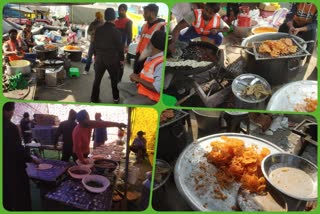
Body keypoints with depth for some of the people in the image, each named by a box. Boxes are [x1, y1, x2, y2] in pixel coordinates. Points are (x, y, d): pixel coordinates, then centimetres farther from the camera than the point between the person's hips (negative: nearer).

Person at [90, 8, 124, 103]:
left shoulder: (98, 29, 0)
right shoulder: (116, 31, -14)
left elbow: (94, 43, 8)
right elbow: (120, 46, -9)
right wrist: (122, 59, 1)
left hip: (100, 58, 3)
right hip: (113, 59, -3)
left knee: (97, 79, 10)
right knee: (114, 80, 14)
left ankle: (94, 99, 13)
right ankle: (116, 98, 25)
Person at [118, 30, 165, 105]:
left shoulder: (161, 64, -29)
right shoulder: (151, 57, 2)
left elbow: (157, 88, -32)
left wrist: (138, 79, -21)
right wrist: (137, 76, -4)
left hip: (151, 96, -10)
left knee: (126, 103, -26)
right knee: (121, 85, 19)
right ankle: (134, 102, 8)